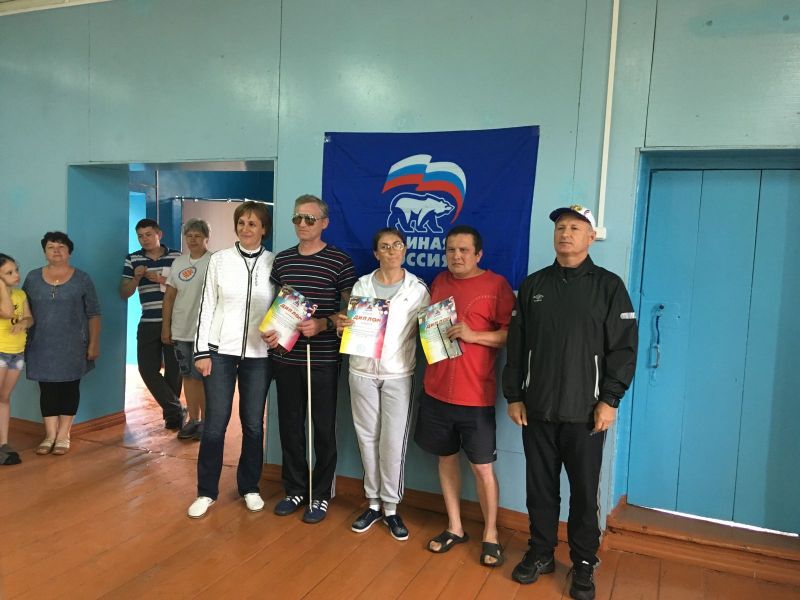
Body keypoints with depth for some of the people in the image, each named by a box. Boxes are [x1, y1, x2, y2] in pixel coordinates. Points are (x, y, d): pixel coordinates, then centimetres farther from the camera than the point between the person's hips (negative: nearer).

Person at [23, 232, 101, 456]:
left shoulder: (82, 279, -1)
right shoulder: (33, 278, 5)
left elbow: (93, 314, -1)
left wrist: (94, 344, -5)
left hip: (72, 346, -2)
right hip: (42, 346, 2)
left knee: (69, 388, 3)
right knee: (47, 389, 5)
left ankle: (63, 435, 12)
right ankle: (50, 434, 14)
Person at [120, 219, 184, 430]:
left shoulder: (176, 257, 1)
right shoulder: (132, 259, 7)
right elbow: (124, 294, 6)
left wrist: (162, 280, -15)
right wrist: (136, 278, -12)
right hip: (148, 323, 2)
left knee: (174, 369, 3)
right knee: (147, 368, -3)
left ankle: (172, 411, 21)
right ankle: (175, 409, 8)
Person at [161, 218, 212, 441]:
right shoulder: (178, 262, 10)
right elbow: (169, 296, 13)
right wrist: (165, 327, 10)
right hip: (181, 331, 5)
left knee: (203, 377, 1)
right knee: (189, 376, 12)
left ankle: (205, 421, 13)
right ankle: (193, 420, 23)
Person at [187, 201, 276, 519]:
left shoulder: (275, 263, 2)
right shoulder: (219, 259, 1)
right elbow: (207, 306, 1)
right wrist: (201, 351, -3)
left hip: (259, 354, 1)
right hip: (220, 350, 0)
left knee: (253, 423, 9)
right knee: (215, 423, 2)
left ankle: (250, 487, 25)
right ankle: (207, 491, 17)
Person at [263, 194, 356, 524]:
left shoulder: (339, 261, -5)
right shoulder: (282, 259, 10)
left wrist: (322, 324, -20)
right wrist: (269, 328, -2)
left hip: (323, 359, -4)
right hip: (286, 357, 5)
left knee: (323, 428, 6)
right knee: (289, 425, 13)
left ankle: (321, 494, 22)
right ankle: (295, 489, 30)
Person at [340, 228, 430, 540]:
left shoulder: (418, 288, 1)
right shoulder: (362, 285, 6)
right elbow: (350, 326, 9)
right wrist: (341, 326, -12)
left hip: (398, 375, -2)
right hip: (362, 372, 2)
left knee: (393, 442, -1)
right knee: (367, 438, 9)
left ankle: (391, 508, 15)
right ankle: (373, 503, 23)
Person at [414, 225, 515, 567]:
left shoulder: (496, 284, -7)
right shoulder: (439, 282, 10)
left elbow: (512, 333, -11)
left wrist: (473, 335, -22)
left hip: (476, 394, -5)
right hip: (436, 389, 5)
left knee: (482, 466, 3)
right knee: (447, 457, 14)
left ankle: (490, 534, 22)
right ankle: (454, 527, 30)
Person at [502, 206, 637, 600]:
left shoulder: (608, 286, 0)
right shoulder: (533, 285, 8)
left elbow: (623, 348, -4)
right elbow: (516, 344, 8)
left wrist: (609, 400, -10)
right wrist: (513, 396, 4)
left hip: (585, 412, -2)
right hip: (536, 409, 3)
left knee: (584, 492, 8)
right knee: (540, 487, 12)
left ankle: (584, 564, 25)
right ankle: (540, 553, 28)